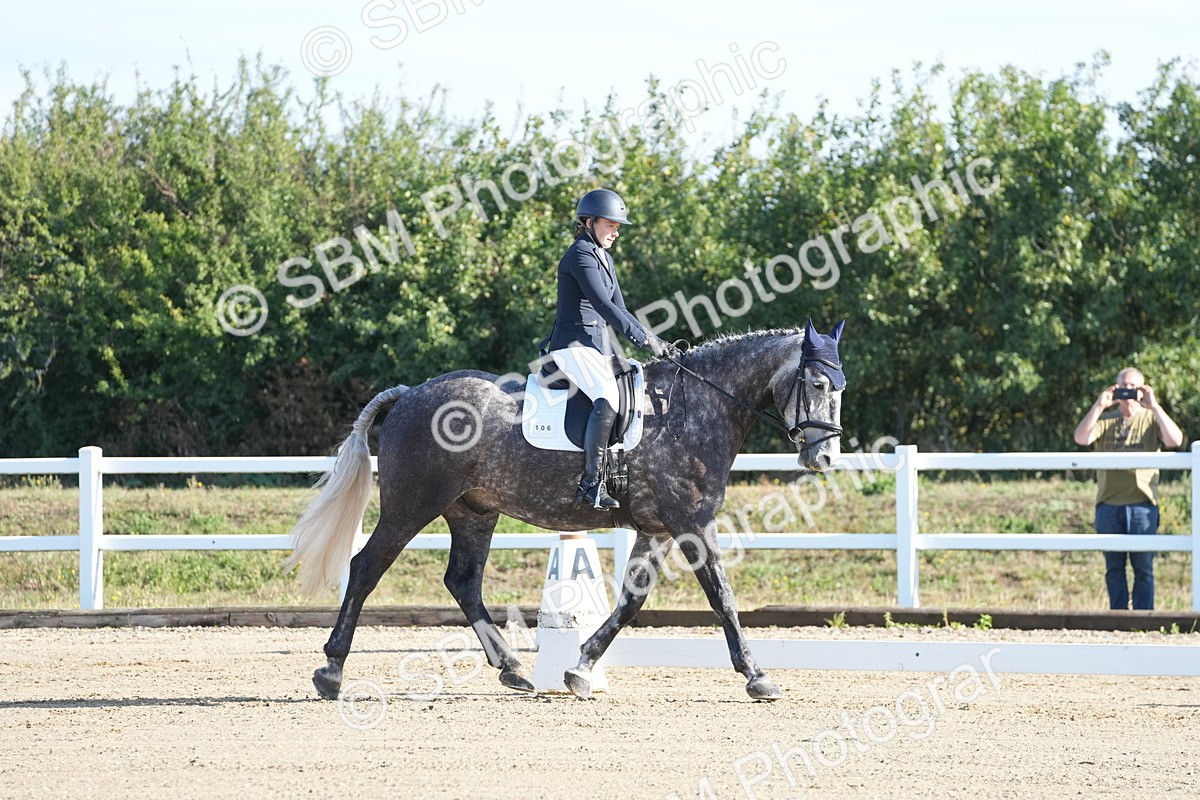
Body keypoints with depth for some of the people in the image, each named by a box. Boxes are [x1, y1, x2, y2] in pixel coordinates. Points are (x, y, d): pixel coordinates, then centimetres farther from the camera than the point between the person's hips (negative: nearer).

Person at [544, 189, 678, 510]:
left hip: (599, 347, 10)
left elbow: (619, 311, 19)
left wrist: (656, 343, 6)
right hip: (574, 344, -10)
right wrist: (645, 339, -20)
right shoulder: (581, 254, -11)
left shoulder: (603, 258, 19)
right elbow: (603, 305, -19)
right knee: (608, 398, -30)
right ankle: (591, 483, -32)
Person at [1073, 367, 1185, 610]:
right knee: (1114, 567, 5)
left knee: (1143, 566, -2)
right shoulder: (1105, 420, 11)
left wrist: (1153, 406, -17)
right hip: (1109, 505, 2)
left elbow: (1175, 440, -12)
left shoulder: (1151, 419, 7)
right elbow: (1081, 438, -7)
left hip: (1143, 502, -2)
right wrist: (1099, 405, -16)